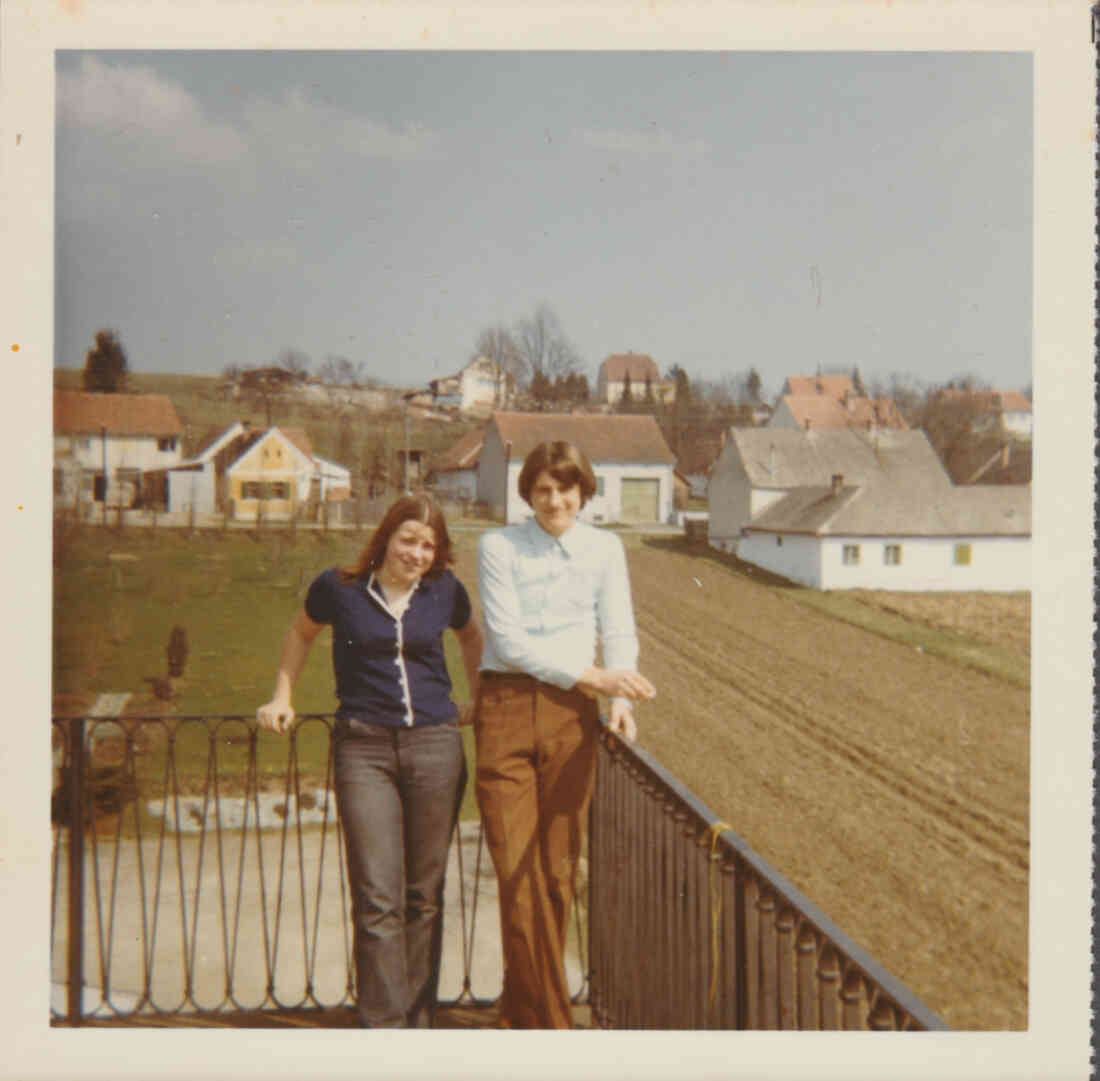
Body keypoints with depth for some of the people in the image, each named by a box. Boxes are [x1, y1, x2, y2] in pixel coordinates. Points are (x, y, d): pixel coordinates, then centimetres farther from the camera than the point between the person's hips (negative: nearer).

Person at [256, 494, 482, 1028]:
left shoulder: (445, 591, 5)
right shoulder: (338, 588, 0)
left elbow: (470, 636, 27)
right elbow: (301, 633, 20)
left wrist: (479, 697, 24)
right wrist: (281, 698, 17)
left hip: (435, 746, 2)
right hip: (363, 749, -2)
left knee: (425, 894, 8)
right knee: (377, 898, -8)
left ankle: (418, 1016, 21)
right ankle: (384, 1023, -2)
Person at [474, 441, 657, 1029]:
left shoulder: (604, 548, 10)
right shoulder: (498, 546, 1)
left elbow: (618, 630, 8)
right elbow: (507, 639, -7)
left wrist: (619, 698, -10)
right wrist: (589, 675, -15)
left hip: (570, 713, 2)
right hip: (506, 707, -2)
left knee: (556, 869, 6)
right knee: (516, 870, -3)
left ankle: (520, 1008, 24)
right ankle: (550, 1019, 9)